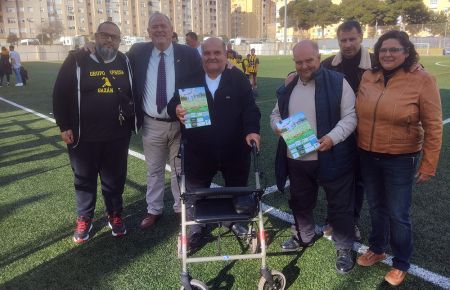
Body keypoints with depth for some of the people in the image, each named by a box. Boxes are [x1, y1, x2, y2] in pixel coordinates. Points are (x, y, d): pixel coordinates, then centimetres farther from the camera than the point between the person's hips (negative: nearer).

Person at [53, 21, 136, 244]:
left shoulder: (125, 62, 6)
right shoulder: (77, 61, -4)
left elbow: (135, 92, 17)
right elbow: (60, 94, -2)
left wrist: (132, 118, 7)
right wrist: (64, 126, -6)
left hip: (117, 136, 2)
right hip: (84, 136, -2)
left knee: (115, 179, 12)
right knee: (84, 179, 12)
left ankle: (115, 215, 30)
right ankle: (84, 219, 28)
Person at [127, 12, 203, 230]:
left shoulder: (188, 54, -5)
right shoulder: (137, 52, 0)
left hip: (181, 123, -1)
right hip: (151, 125, 2)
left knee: (180, 169, 12)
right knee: (154, 170, 14)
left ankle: (181, 208, 28)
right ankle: (153, 210, 28)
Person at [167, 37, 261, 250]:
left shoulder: (238, 78, -1)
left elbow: (249, 107, -8)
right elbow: (174, 102, 0)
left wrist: (252, 129, -24)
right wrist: (176, 109, -24)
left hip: (234, 150, 0)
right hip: (199, 151, 0)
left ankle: (234, 220, 45)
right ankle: (196, 226, 34)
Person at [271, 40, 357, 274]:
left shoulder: (337, 82, -8)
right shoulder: (288, 86, 8)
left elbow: (350, 116, -10)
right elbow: (276, 113, 17)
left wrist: (333, 137, -25)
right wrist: (277, 125, -6)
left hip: (331, 158, -5)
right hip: (296, 158, 5)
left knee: (339, 205, 8)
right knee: (300, 202, 21)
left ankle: (344, 249, 28)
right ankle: (304, 237, 45)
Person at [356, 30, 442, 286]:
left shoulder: (422, 80, -12)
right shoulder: (368, 77, 0)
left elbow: (433, 127, -10)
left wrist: (428, 165, -9)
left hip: (401, 160, -4)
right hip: (368, 156, 4)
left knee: (398, 215, 8)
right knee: (376, 207, 20)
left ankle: (401, 264, 30)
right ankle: (377, 249, 42)